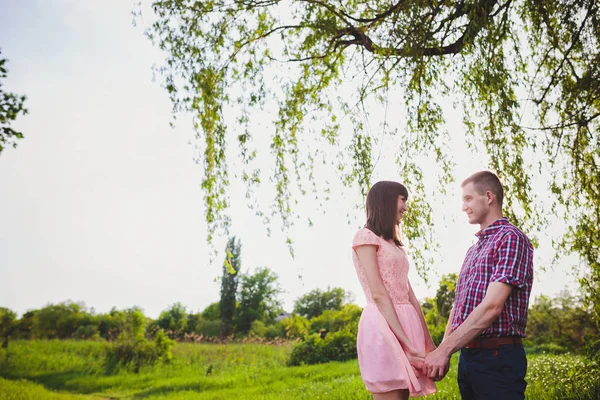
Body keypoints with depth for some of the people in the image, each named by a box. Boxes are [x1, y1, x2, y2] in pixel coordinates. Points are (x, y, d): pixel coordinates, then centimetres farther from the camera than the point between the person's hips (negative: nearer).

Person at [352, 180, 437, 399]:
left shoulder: (394, 244, 22)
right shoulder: (366, 237, -4)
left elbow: (409, 294, 15)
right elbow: (379, 295, -13)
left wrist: (428, 342, 9)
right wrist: (407, 344, -18)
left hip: (406, 325, 8)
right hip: (384, 326, -8)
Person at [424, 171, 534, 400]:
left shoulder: (510, 239, -11)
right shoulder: (473, 249, 18)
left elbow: (492, 307, -20)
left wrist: (444, 350, -19)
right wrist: (442, 351, 7)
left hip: (497, 357, -8)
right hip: (467, 355, 8)